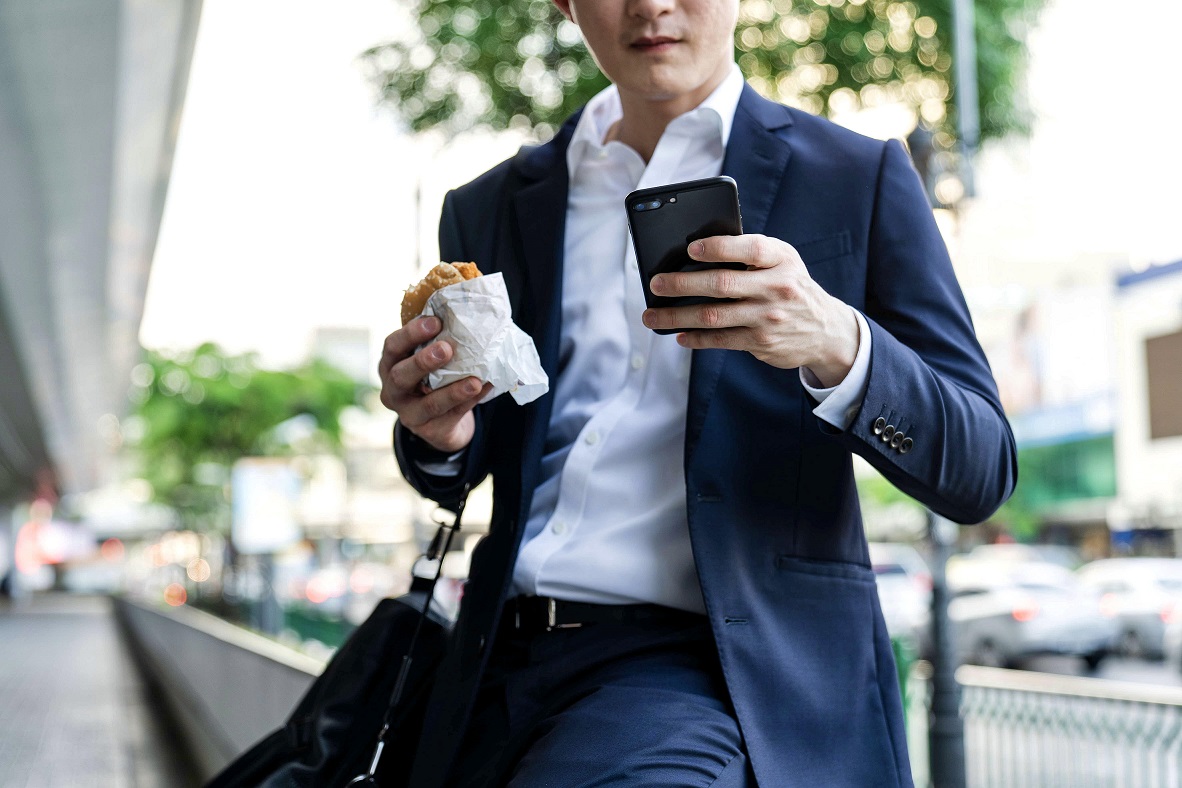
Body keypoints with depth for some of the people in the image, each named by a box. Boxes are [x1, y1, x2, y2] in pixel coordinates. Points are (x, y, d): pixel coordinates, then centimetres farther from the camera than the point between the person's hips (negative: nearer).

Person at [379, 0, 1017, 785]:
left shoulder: (858, 179, 2)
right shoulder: (488, 210, 13)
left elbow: (981, 471, -3)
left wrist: (837, 345, -23)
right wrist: (438, 431, -5)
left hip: (720, 679, -4)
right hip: (499, 670, 5)